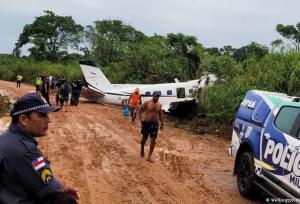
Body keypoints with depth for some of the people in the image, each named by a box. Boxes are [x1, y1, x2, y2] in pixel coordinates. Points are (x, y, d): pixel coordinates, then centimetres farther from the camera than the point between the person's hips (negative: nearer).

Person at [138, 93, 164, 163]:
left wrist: (162, 123, 17)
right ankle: (142, 149, 44)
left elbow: (160, 114, 18)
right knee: (145, 138, 10)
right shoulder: (147, 103, -8)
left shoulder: (159, 105, 5)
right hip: (146, 123, -3)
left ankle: (149, 157, 7)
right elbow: (140, 110, -2)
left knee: (153, 140, -1)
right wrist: (141, 119, -11)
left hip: (155, 123, 3)